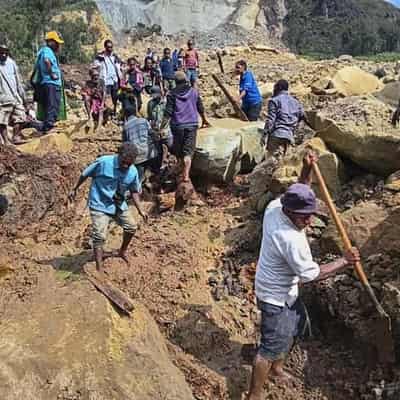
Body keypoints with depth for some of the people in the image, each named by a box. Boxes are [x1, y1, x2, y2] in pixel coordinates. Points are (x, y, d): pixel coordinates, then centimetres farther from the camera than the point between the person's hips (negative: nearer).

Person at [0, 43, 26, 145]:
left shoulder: (12, 63, 14)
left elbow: (18, 81, 19)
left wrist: (22, 96, 19)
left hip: (16, 97, 6)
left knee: (19, 117, 4)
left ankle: (16, 136, 11)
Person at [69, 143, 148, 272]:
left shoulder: (133, 172, -11)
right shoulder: (103, 162, -24)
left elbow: (134, 191, 5)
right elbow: (85, 174, -8)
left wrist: (140, 210, -2)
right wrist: (75, 190, 3)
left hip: (119, 205, 5)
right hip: (100, 205, -5)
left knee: (131, 227, 15)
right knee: (99, 236, -12)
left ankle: (122, 252, 41)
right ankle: (99, 268, -3)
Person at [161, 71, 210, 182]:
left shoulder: (172, 94, -1)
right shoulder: (194, 91, 6)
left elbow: (168, 113, -8)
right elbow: (200, 108, 14)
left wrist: (162, 127, -5)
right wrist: (204, 120, 31)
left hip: (177, 125, -1)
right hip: (192, 124, 1)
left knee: (178, 150, 16)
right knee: (188, 151, -2)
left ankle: (184, 171, 28)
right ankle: (186, 175, -14)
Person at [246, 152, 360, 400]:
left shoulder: (274, 206, -12)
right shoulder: (292, 240, -35)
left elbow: (301, 194, 9)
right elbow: (313, 275, -24)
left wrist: (307, 170, -7)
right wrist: (345, 262, -15)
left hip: (284, 290, 10)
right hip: (276, 297, -10)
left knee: (298, 323, 29)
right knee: (271, 347, 2)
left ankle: (277, 367, 49)